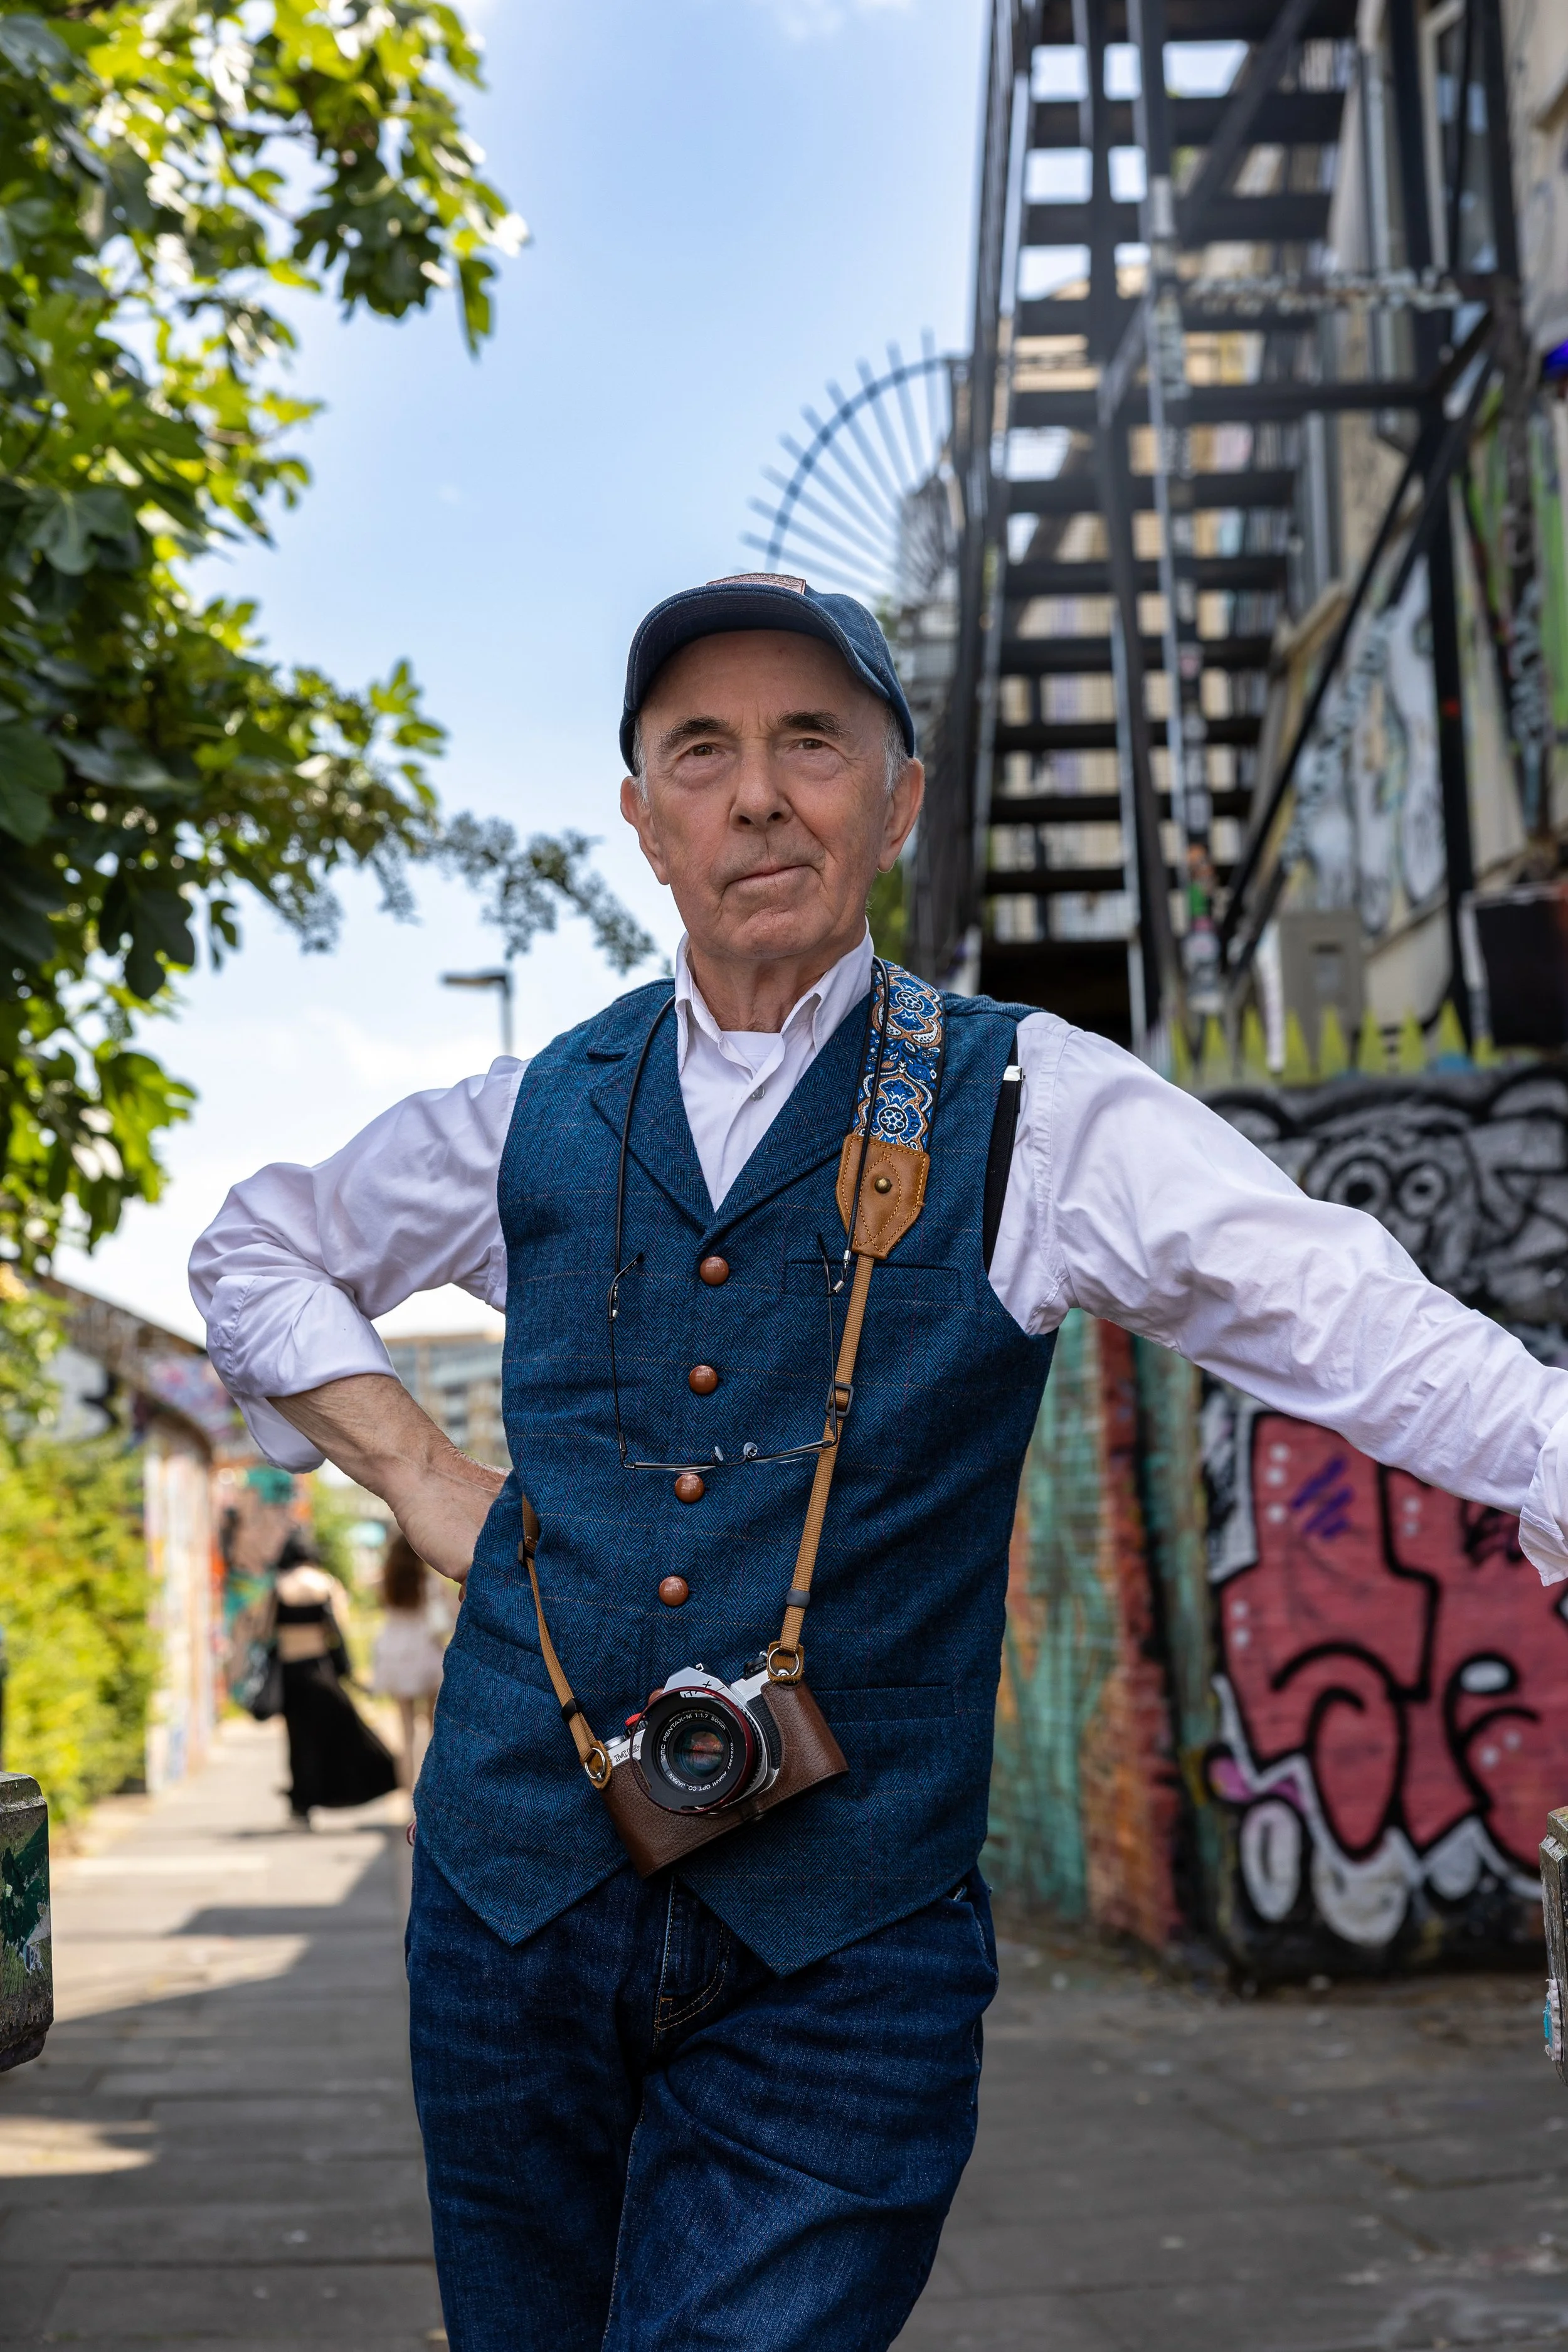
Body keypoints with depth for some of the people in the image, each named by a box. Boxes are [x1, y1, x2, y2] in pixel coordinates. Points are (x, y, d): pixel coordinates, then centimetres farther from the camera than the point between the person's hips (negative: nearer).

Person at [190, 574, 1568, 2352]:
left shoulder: (1030, 1111, -1)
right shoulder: (536, 1120, 9)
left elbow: (1350, 1320, -14)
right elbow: (254, 1256, 25)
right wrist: (420, 1479, 10)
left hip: (841, 1952, -3)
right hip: (516, 1896, 4)